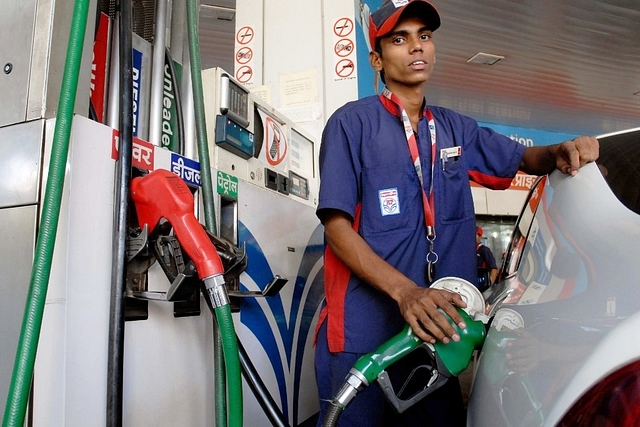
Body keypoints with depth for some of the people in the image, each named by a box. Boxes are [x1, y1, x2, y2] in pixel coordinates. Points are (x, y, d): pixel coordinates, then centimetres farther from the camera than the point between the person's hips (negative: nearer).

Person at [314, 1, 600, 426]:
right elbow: (337, 228, -12)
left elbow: (525, 158, 25)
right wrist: (404, 292, -24)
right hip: (362, 336, -5)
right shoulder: (352, 123, -6)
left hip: (437, 330, 6)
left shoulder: (456, 129, 12)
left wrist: (562, 152, 1)